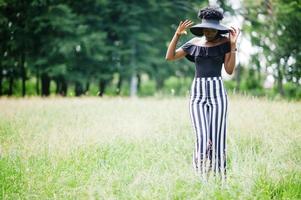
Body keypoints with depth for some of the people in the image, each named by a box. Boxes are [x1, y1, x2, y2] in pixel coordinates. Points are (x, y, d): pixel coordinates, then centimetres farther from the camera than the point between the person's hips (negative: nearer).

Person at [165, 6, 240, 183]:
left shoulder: (225, 42, 3)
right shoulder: (194, 43, 10)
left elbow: (230, 70, -2)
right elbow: (169, 57, 8)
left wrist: (233, 45, -9)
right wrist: (177, 34, -1)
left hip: (218, 92, -2)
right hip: (197, 92, 2)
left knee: (217, 137, -5)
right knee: (202, 137, -9)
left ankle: (222, 179, 2)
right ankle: (202, 179, -4)